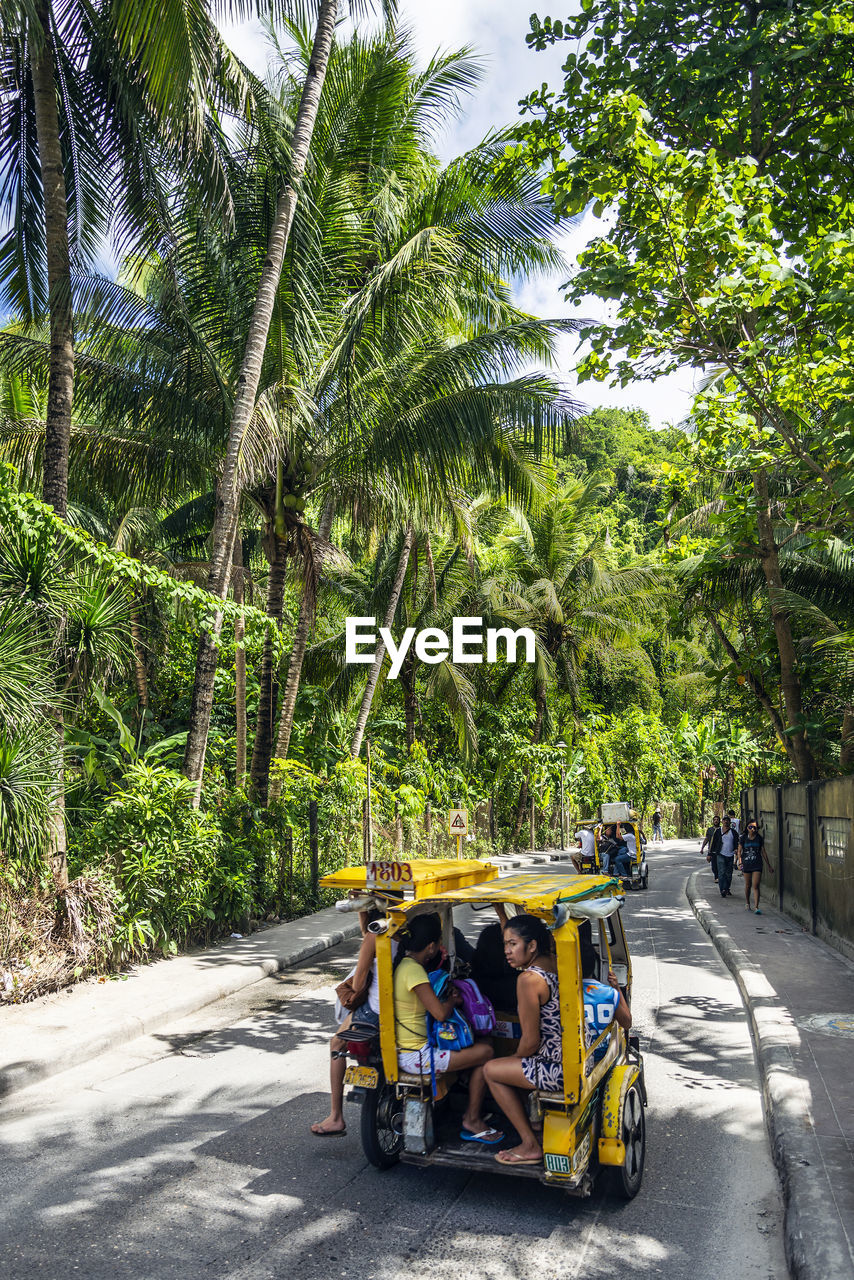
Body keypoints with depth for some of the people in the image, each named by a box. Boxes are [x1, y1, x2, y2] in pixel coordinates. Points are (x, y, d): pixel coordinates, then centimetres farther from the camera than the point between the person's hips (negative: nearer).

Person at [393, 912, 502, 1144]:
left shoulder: (402, 963, 7)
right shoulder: (413, 970, -22)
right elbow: (440, 1013, -26)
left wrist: (449, 998, 9)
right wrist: (453, 1000, -5)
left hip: (405, 1048, 10)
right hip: (415, 1055, -10)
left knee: (477, 1042, 16)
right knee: (485, 1052, -7)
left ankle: (471, 1108, 22)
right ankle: (472, 1121, 7)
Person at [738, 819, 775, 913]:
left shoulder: (760, 838, 2)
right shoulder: (744, 838, 0)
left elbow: (763, 852, 9)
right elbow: (739, 851, 5)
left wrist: (769, 866, 12)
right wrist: (740, 862, -7)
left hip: (757, 865, -1)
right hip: (747, 864, 1)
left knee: (755, 886, -10)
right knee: (748, 885, 11)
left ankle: (757, 907, -9)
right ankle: (747, 903, 32)